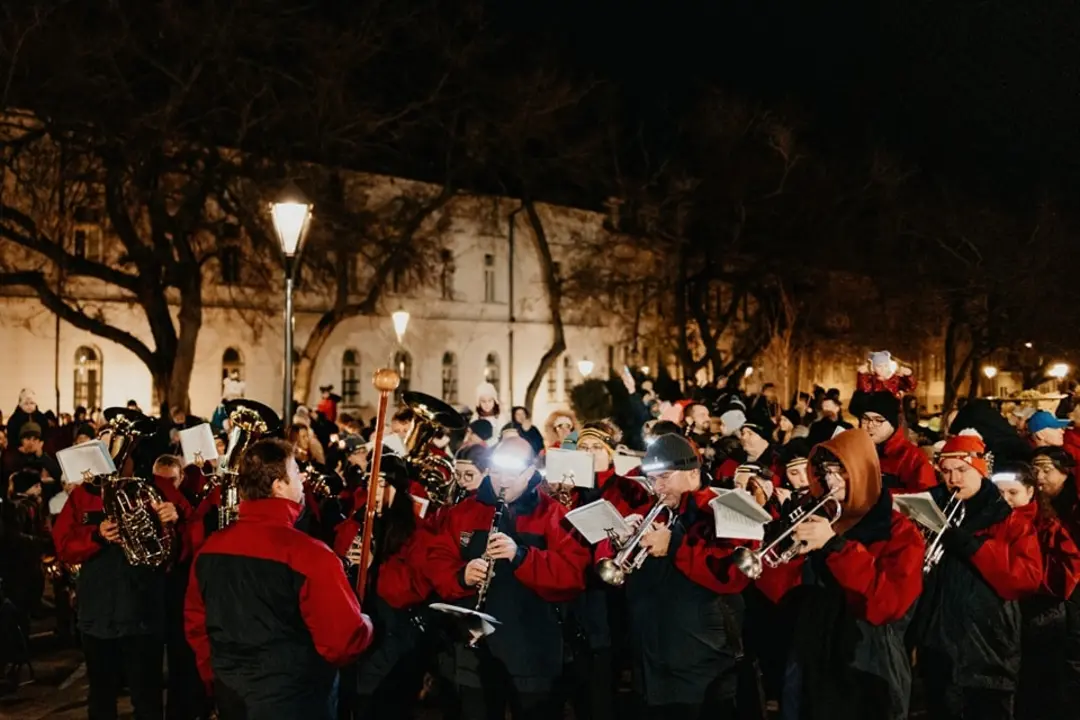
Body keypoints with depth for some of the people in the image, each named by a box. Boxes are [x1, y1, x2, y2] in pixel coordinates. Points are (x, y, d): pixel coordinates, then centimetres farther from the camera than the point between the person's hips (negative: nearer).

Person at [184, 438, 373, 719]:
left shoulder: (210, 548, -2)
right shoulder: (308, 554, -21)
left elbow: (195, 623, 10)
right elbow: (344, 640, -21)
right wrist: (365, 626, 0)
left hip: (231, 697, 6)